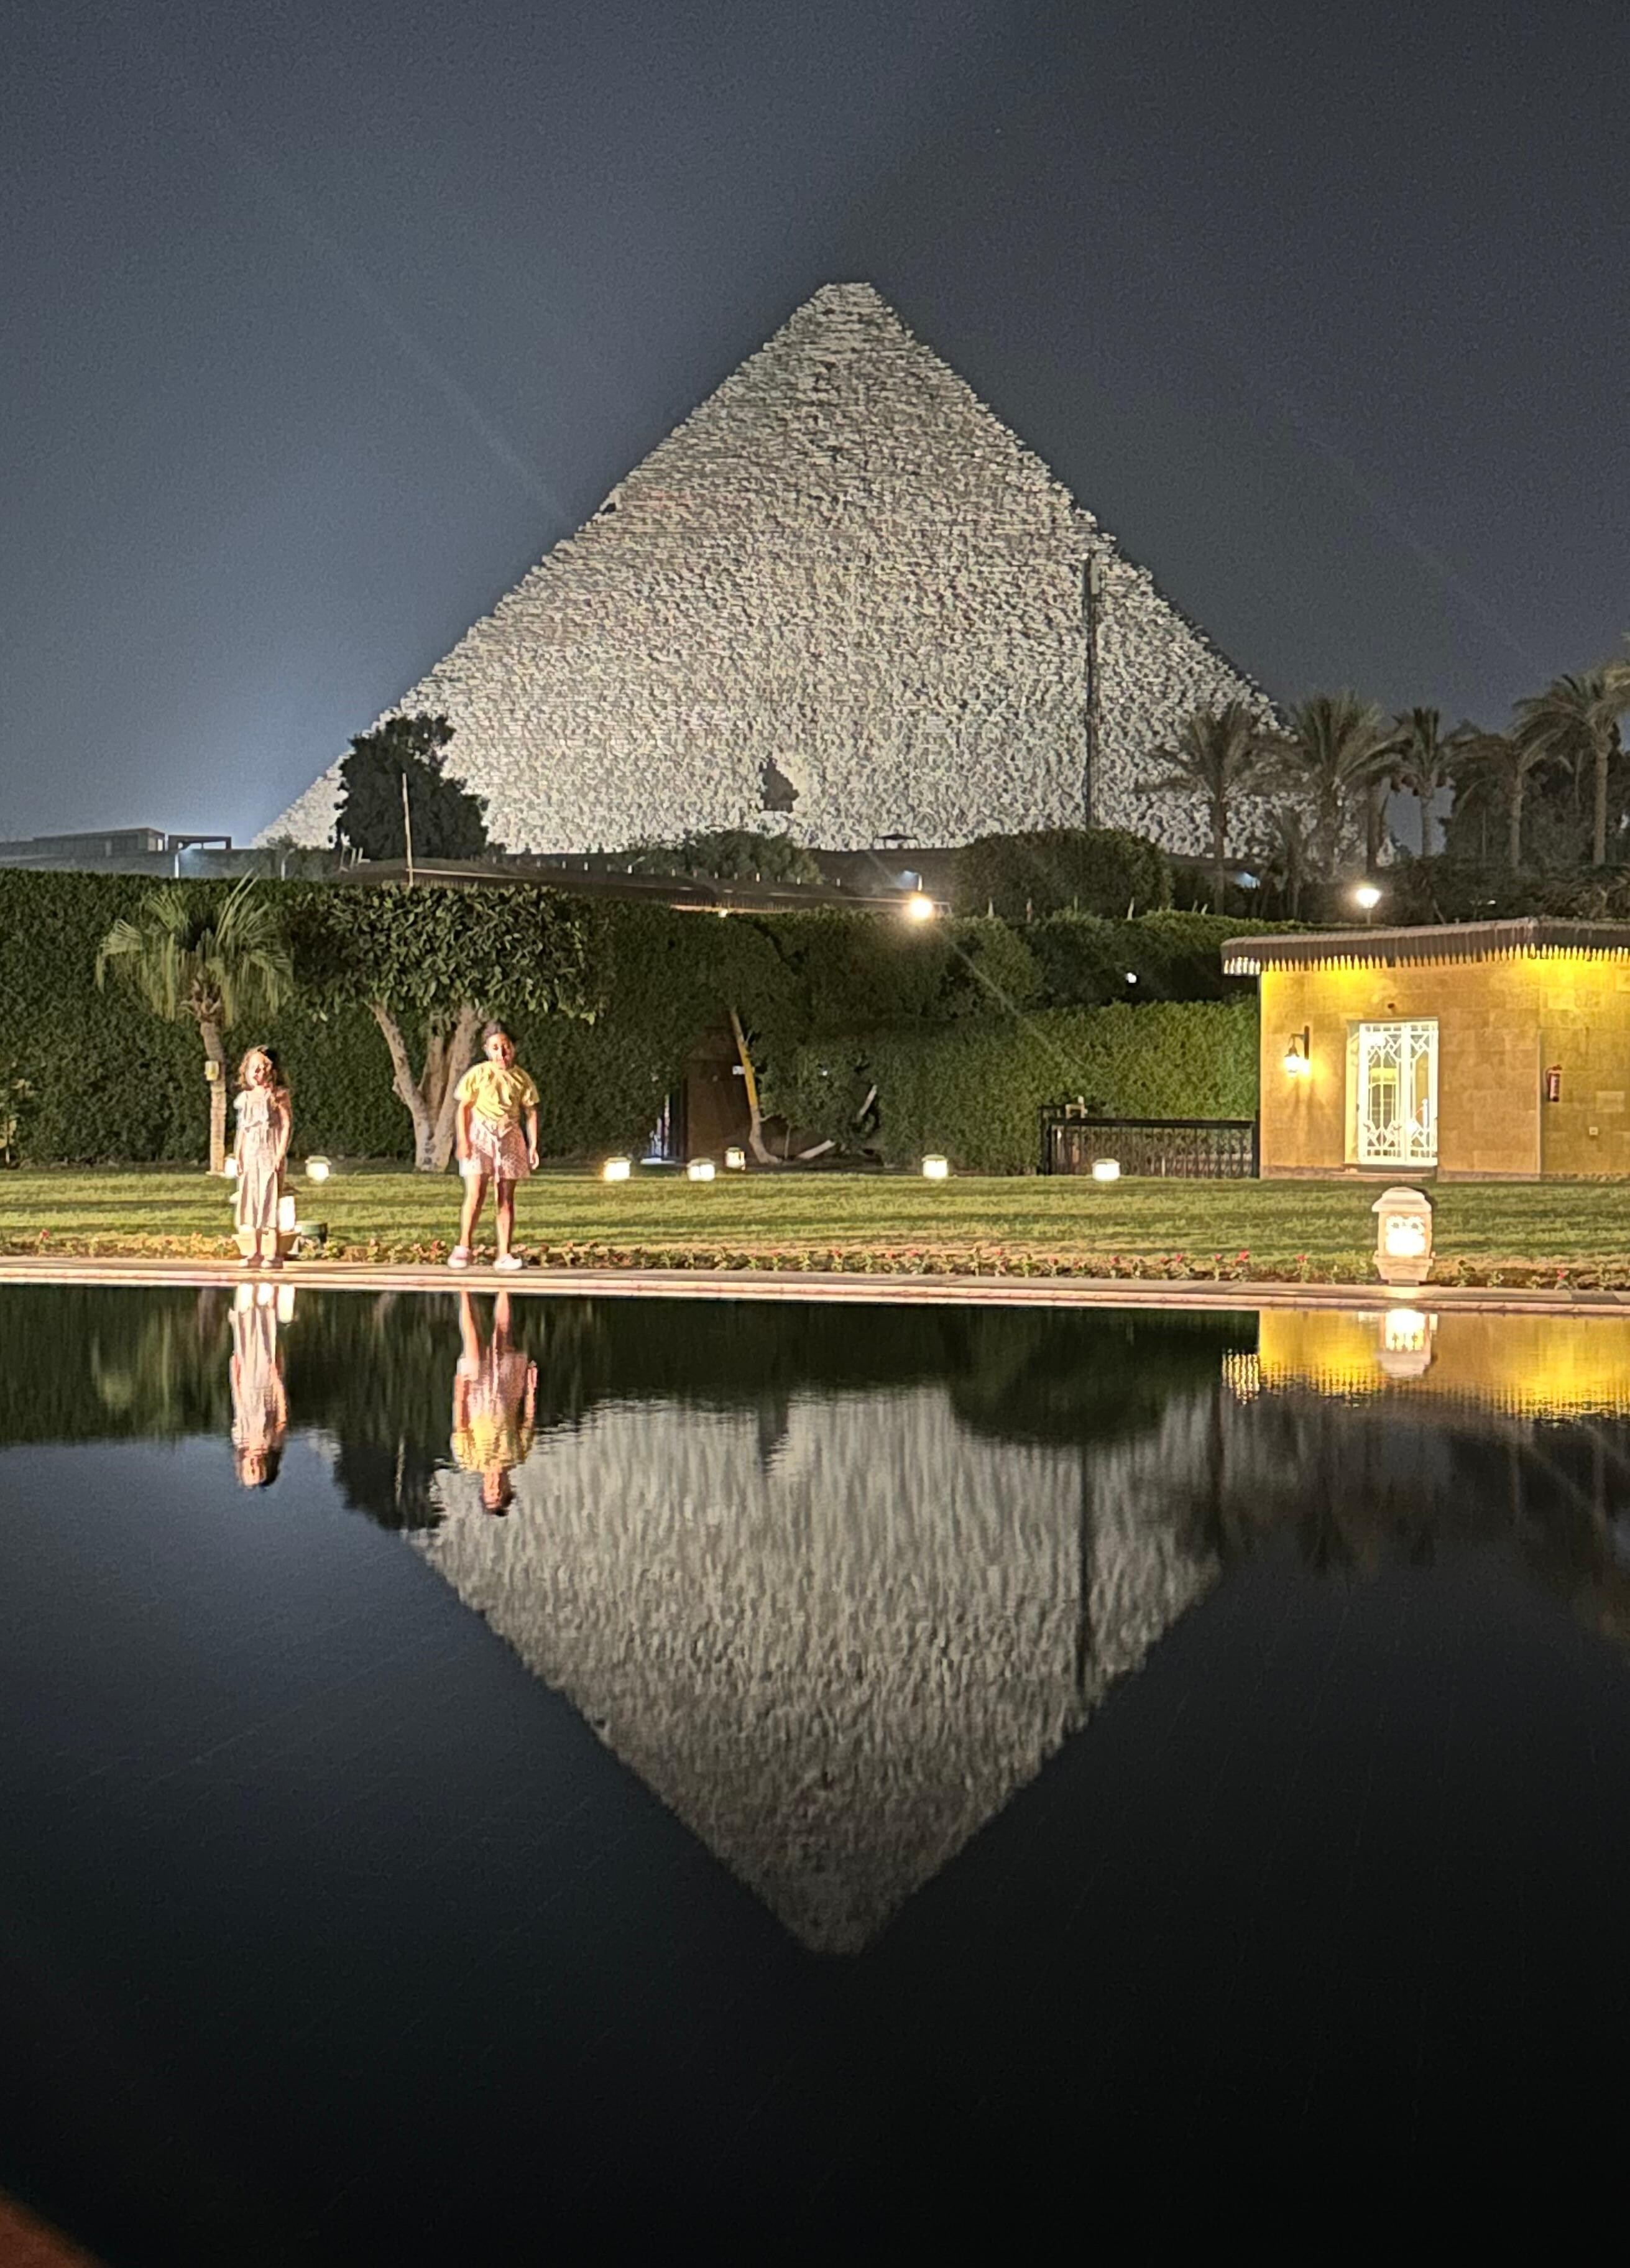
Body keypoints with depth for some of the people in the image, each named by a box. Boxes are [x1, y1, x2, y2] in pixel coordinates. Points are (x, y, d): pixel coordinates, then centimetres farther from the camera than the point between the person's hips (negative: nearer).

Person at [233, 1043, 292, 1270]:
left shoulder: (278, 1096, -1)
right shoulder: (245, 1098, 14)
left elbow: (287, 1125, -5)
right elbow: (242, 1129, 17)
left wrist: (280, 1154, -13)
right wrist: (238, 1156, 8)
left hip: (270, 1155, -6)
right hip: (249, 1156, 6)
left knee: (268, 1202, -9)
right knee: (248, 1203, 3)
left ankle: (273, 1253, -7)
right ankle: (253, 1253, 7)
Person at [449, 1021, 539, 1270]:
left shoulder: (520, 1078, 5)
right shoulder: (478, 1074, -3)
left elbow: (531, 1112, 8)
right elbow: (463, 1108, -3)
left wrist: (533, 1145, 2)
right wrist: (463, 1140, -12)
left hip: (509, 1138, 3)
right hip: (480, 1136, -3)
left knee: (506, 1198, 4)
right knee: (475, 1193, -15)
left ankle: (504, 1255, 6)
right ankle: (462, 1248, -8)